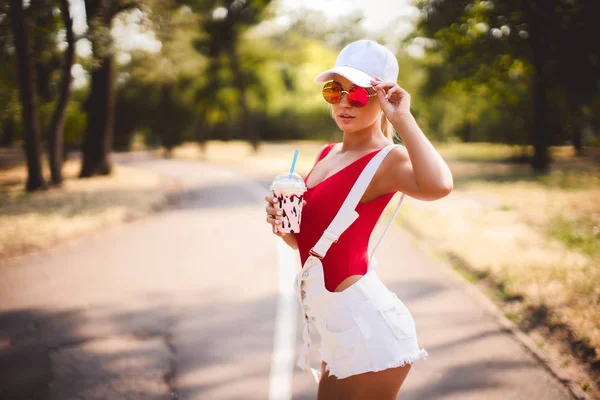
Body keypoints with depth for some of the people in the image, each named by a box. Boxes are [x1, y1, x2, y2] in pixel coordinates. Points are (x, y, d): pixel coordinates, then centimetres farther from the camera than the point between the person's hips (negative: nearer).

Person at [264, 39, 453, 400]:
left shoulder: (387, 159, -14)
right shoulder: (328, 154, 10)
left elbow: (438, 185, -39)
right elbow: (307, 240, 17)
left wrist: (402, 117, -27)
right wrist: (283, 224, -4)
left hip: (365, 326, -8)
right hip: (337, 322, 8)